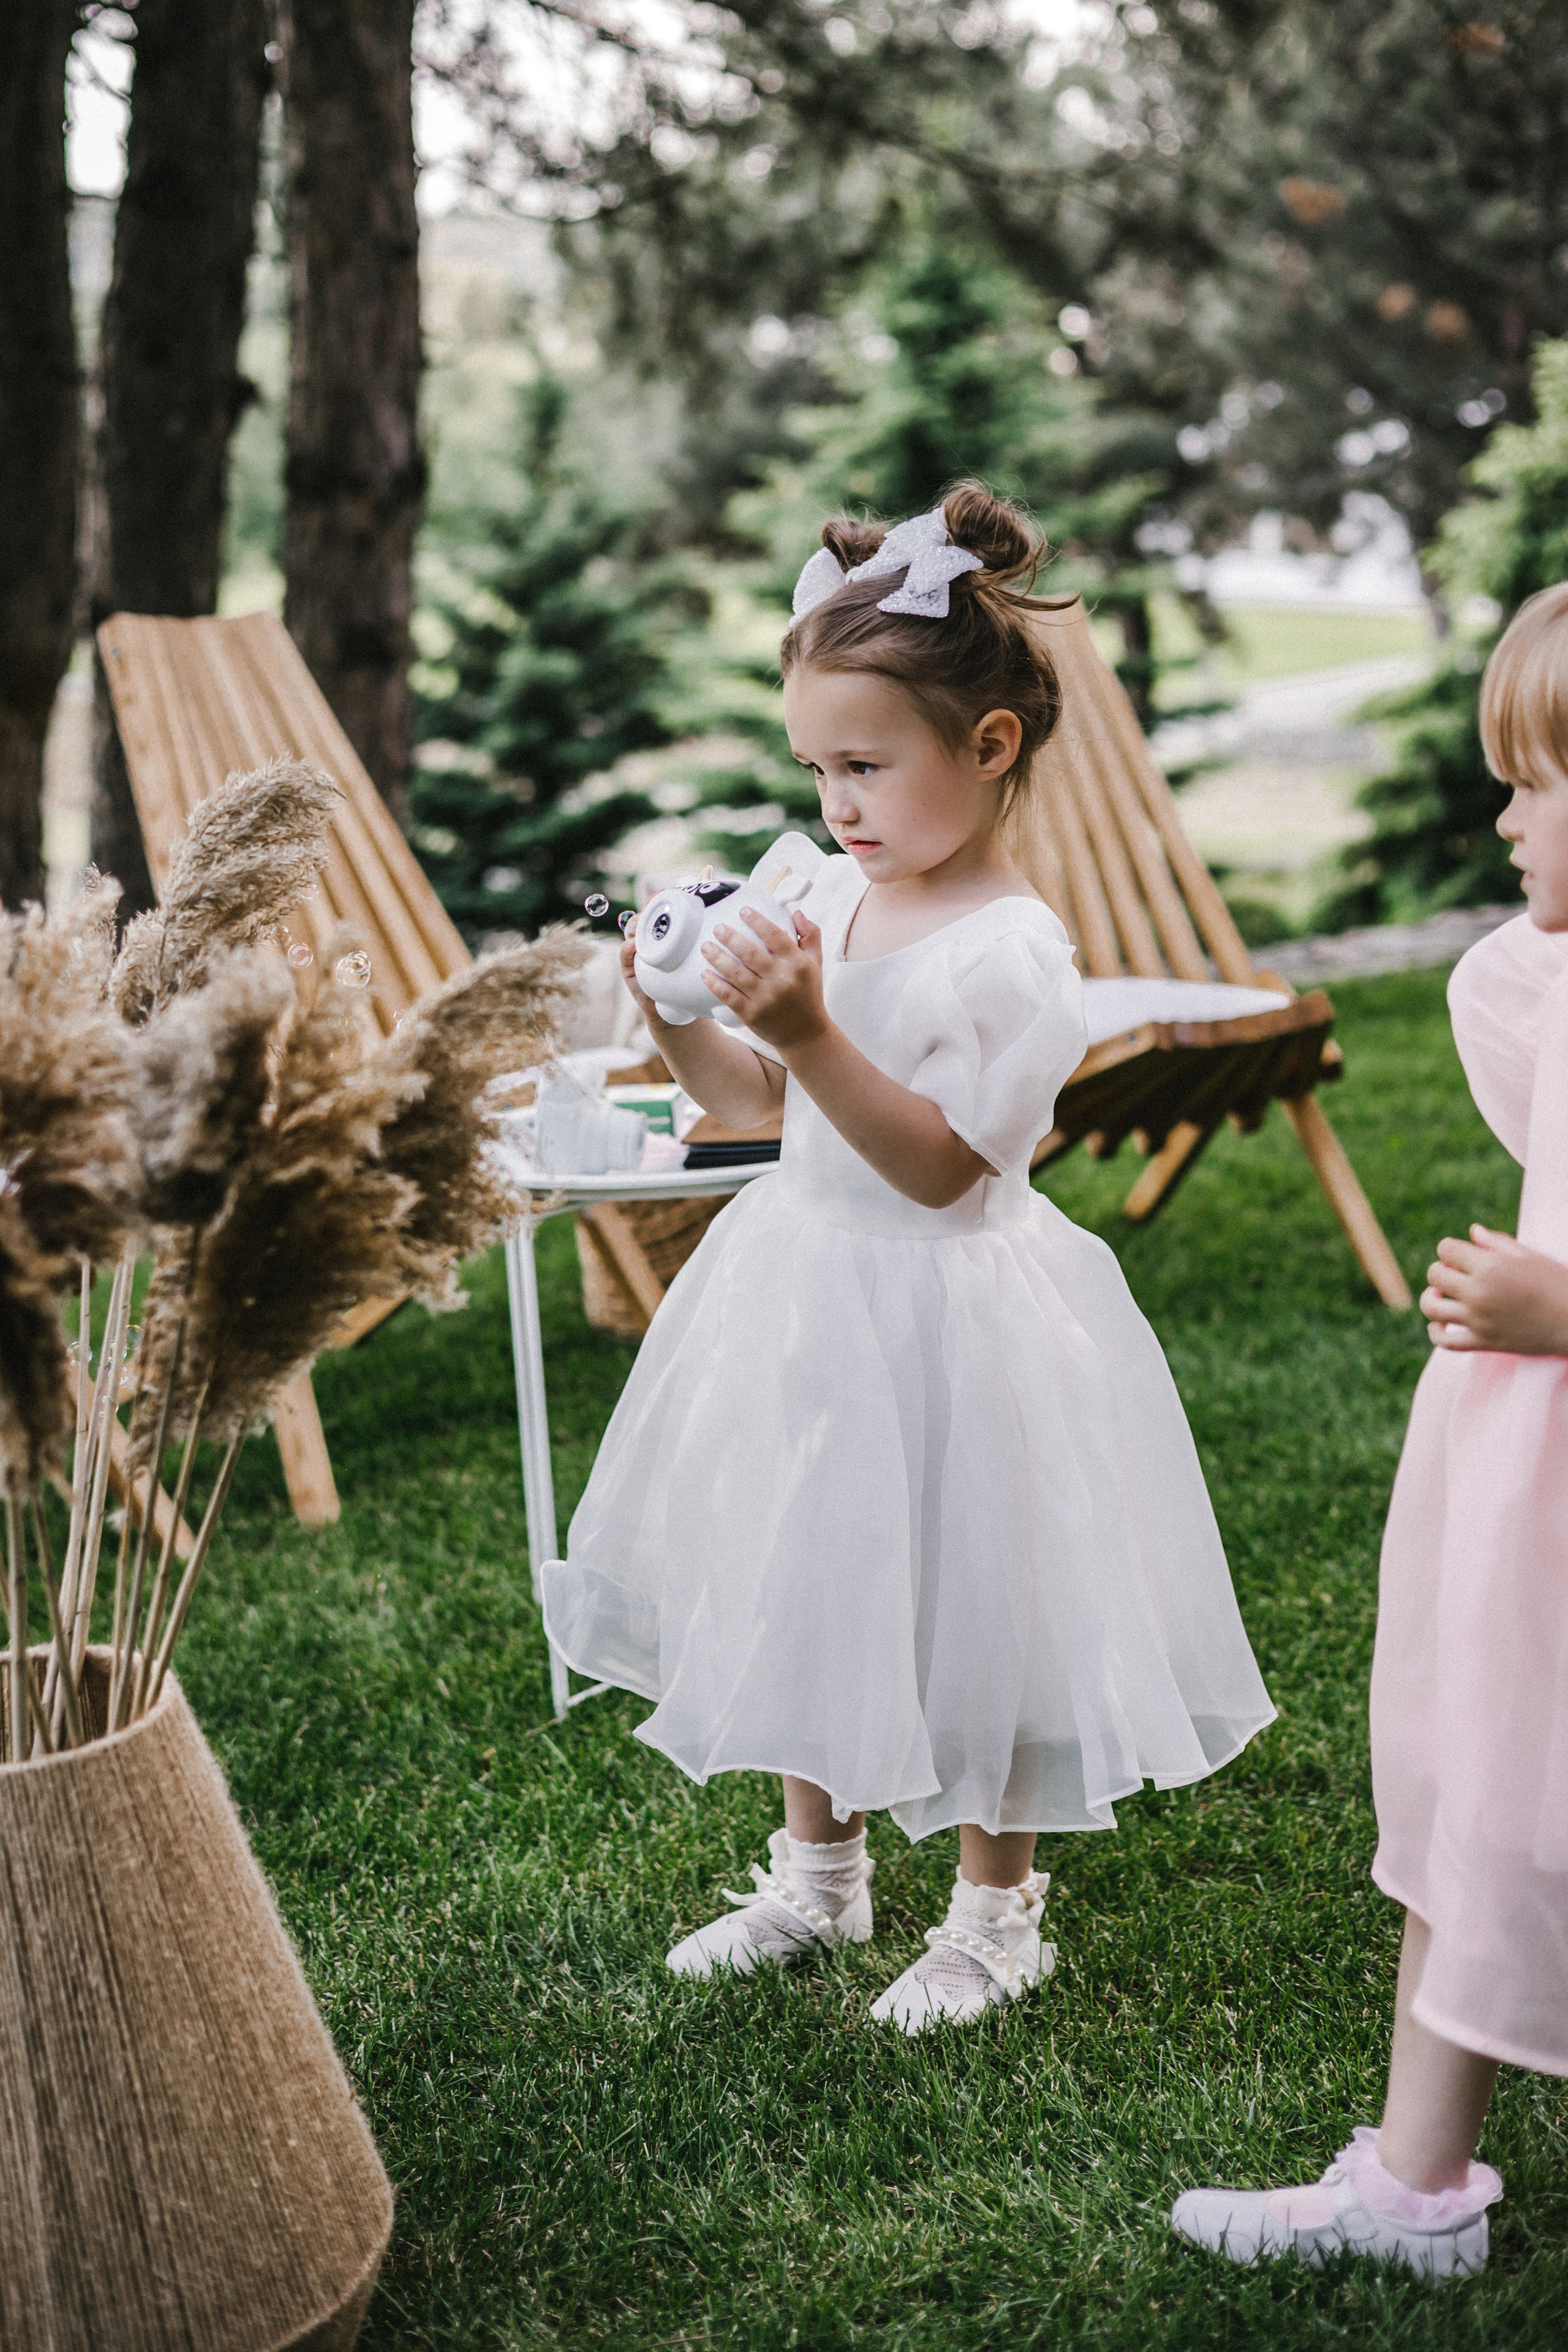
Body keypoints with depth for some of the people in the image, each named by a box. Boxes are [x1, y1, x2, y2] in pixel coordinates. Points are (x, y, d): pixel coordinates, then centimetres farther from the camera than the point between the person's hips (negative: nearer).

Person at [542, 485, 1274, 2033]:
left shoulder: (1008, 951, -20)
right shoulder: (825, 898, 2)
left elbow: (939, 1168, -23)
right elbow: (750, 1102, 10)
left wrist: (810, 1030, -31)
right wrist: (675, 1016, -8)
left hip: (937, 1310, -7)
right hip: (805, 1291, 8)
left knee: (958, 1604, 6)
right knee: (802, 1585, 18)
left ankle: (996, 1910, 29)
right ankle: (815, 1875, 39)